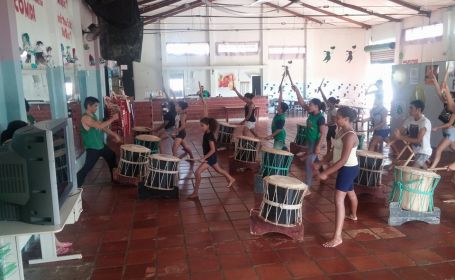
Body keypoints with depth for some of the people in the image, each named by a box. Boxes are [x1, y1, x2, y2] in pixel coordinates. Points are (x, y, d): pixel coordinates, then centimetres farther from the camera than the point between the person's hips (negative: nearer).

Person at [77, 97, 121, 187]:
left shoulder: (93, 115, 7)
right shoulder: (85, 118, -23)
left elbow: (103, 127, 12)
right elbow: (100, 126, -33)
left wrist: (114, 135, 4)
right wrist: (112, 119, -23)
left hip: (101, 144, 10)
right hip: (92, 148, -10)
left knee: (112, 156, 25)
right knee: (87, 168, -8)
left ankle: (114, 178, 42)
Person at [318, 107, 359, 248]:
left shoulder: (350, 136, -26)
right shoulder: (341, 131, 3)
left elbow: (343, 160, -30)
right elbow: (334, 151, 11)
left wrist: (326, 173, -28)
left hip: (348, 169, -10)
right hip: (347, 168, 10)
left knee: (339, 199, -16)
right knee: (350, 192, 32)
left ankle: (337, 237, -16)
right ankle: (353, 215, 59)